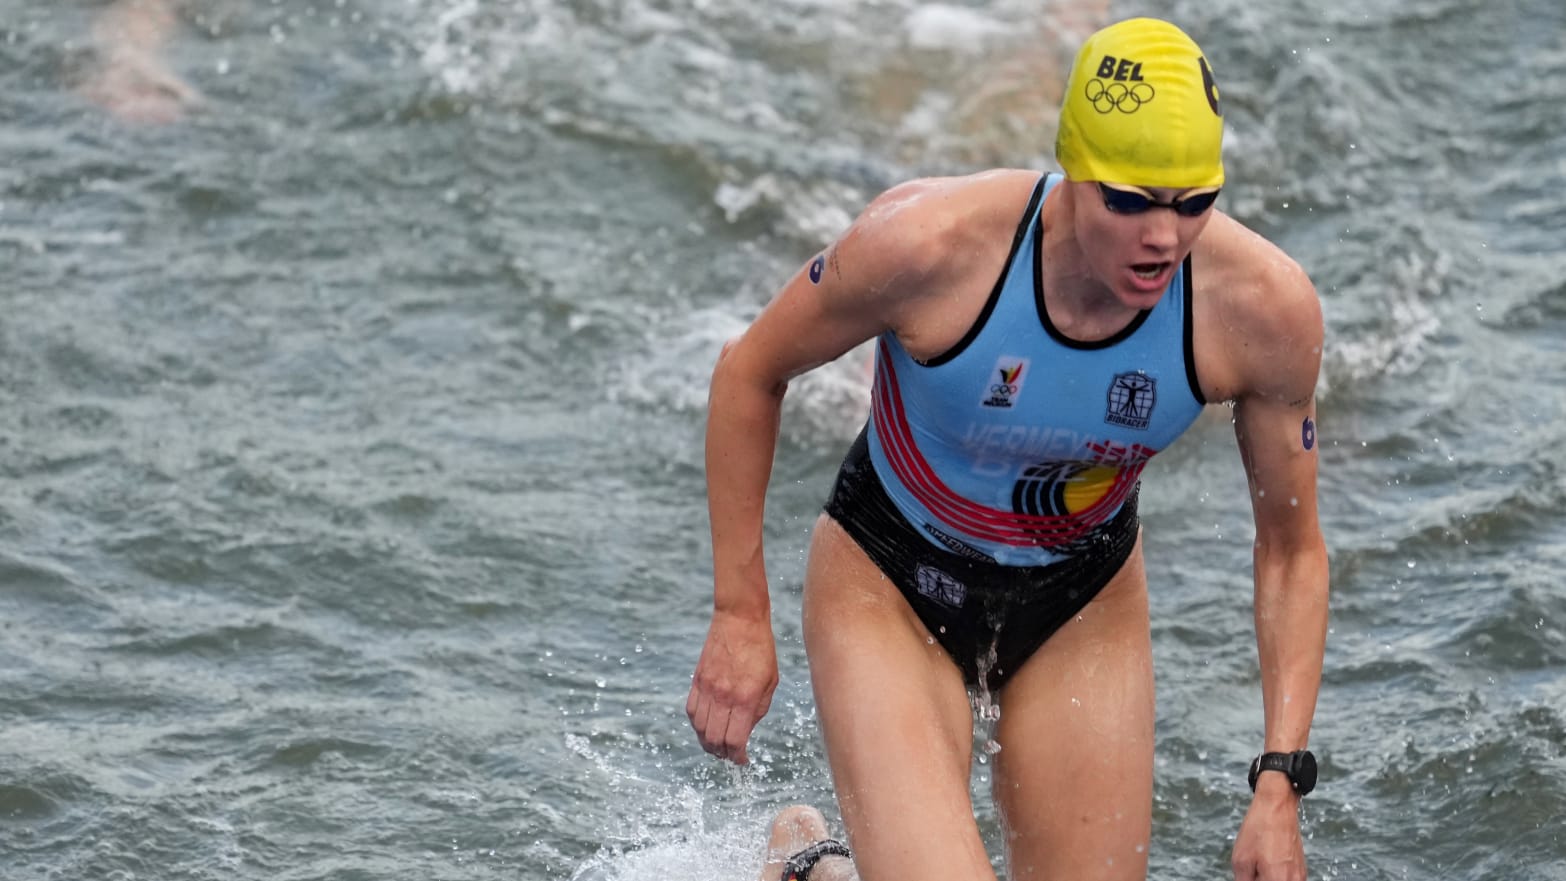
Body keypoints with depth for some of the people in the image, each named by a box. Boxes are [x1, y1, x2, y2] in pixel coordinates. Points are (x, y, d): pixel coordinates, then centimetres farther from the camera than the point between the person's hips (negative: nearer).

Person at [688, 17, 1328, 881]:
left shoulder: (1263, 307, -25)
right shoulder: (929, 242, -32)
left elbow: (1292, 549, -8)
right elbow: (749, 374, -12)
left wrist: (1280, 780, -15)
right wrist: (740, 616, -10)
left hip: (1084, 609, 3)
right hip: (888, 584, -3)